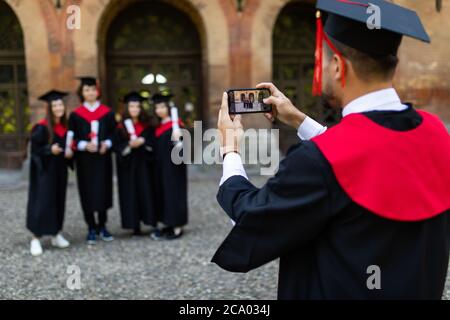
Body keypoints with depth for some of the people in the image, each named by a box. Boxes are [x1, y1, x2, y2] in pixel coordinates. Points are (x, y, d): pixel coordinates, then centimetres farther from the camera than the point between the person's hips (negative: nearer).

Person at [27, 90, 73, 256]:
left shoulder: (65, 127, 6)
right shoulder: (41, 128, -13)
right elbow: (35, 149, -12)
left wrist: (69, 152, -4)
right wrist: (50, 149, -27)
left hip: (60, 170, 6)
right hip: (45, 170, -6)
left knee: (59, 201, 11)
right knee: (42, 202, -6)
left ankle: (56, 234, 22)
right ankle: (36, 238, 2)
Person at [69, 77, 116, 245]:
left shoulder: (107, 112, 6)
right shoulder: (76, 115, 2)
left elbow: (114, 133, 5)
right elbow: (72, 138, 0)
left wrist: (107, 143, -14)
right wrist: (84, 145, -17)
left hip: (103, 158, 1)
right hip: (84, 159, -1)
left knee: (103, 190, 5)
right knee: (87, 192, 2)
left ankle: (102, 226, 18)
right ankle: (91, 228, 13)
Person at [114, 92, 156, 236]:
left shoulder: (147, 125, 6)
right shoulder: (121, 127, 2)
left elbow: (153, 142, 1)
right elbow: (117, 146, -3)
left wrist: (142, 141, -15)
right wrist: (129, 144, -18)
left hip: (144, 164, 1)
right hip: (128, 166, -1)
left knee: (147, 191, 0)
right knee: (131, 194, -1)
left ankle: (151, 220, 7)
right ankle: (135, 225, 4)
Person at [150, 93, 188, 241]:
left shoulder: (175, 125, -13)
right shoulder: (159, 126, 11)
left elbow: (180, 148, -21)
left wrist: (177, 139, -38)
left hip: (173, 166, -8)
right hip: (162, 166, 8)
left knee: (173, 193, -4)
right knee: (163, 193, 11)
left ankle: (177, 228, 1)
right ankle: (169, 224, 20)